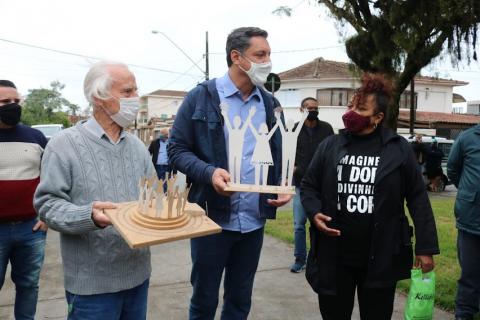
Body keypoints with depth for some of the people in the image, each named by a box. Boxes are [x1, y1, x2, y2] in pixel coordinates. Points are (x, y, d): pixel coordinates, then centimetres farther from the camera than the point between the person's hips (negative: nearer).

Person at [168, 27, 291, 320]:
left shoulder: (270, 104, 8)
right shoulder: (201, 97, -6)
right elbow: (177, 149, -6)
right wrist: (209, 173, -24)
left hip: (254, 221, 4)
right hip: (212, 217, -4)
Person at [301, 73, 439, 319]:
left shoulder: (398, 149, -3)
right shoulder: (330, 145, 2)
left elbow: (417, 198, 0)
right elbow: (309, 186, 9)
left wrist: (425, 247, -2)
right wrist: (314, 213, -11)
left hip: (381, 259, -1)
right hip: (334, 258, 2)